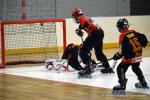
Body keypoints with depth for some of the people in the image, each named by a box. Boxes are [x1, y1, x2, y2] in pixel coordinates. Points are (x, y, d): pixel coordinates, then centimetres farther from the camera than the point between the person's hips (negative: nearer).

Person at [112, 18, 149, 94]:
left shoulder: (123, 36, -12)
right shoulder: (133, 32, 6)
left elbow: (123, 50, -16)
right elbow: (143, 37, 7)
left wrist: (118, 55, -3)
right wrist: (142, 44, 26)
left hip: (130, 56, -8)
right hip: (138, 54, 8)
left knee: (120, 69, -1)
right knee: (136, 68, 27)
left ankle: (122, 85, -9)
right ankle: (143, 83, 34)